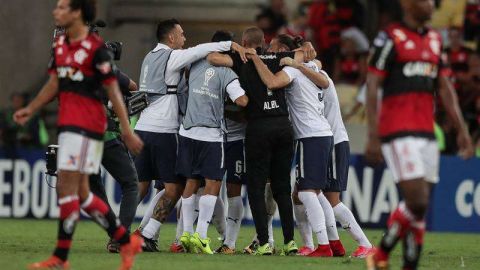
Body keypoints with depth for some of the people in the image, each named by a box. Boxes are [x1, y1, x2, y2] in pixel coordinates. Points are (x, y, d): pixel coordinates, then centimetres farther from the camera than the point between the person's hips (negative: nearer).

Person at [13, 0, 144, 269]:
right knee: (80, 194, 11)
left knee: (66, 189, -9)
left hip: (86, 126, -9)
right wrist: (30, 110, 8)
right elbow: (54, 84, 20)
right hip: (68, 124, 9)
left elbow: (113, 91, -12)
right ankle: (127, 242, 21)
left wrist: (127, 131, -13)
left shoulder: (95, 48, -13)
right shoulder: (60, 45, 12)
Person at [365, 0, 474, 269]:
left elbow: (446, 88, 17)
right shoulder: (390, 38, -5)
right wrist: (373, 136, -13)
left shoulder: (435, 40, 16)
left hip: (426, 131, 7)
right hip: (398, 132, -7)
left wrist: (462, 129, 8)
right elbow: (372, 88, -7)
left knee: (421, 206, 3)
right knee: (417, 202, -15)